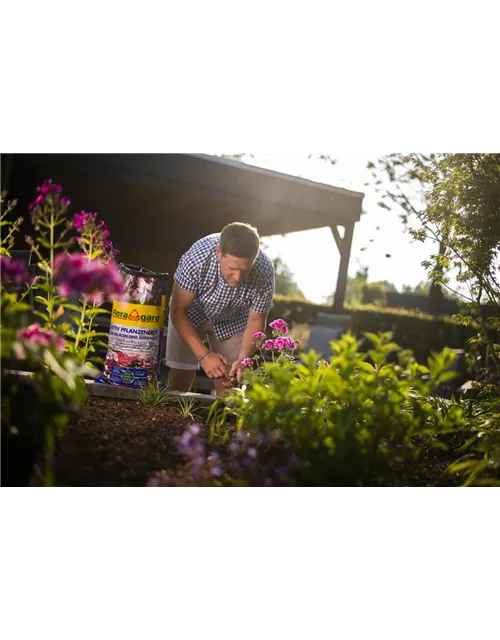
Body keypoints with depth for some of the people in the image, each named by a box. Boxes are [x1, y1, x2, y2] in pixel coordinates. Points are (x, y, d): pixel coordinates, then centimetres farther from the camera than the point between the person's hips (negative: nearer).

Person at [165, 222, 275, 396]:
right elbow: (178, 311, -26)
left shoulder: (265, 273, -32)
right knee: (178, 384, -5)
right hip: (190, 313, -1)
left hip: (233, 321, 1)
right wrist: (204, 355, -33)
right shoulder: (197, 257, -37)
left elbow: (256, 321, -16)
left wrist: (243, 359, -31)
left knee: (229, 387, -6)